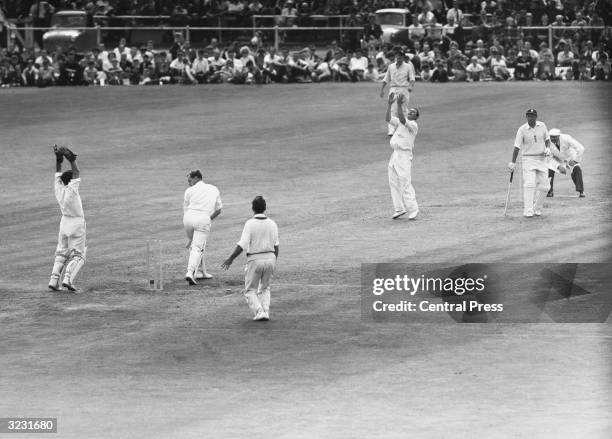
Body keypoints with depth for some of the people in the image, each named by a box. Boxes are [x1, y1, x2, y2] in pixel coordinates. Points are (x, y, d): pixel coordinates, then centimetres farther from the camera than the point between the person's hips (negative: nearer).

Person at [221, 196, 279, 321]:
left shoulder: (250, 224, -12)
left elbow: (242, 245, -18)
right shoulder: (272, 224, 2)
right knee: (265, 288, 22)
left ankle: (259, 312, -8)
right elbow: (276, 246, 8)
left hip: (255, 259, -4)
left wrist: (230, 259, -11)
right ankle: (266, 312, 6)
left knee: (250, 291, 11)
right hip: (270, 259, 4)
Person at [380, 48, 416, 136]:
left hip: (404, 89, -1)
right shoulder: (391, 67, 14)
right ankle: (391, 131, -20)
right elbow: (386, 79, 18)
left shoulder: (408, 67, 6)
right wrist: (382, 89, 11)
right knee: (392, 110, -12)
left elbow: (412, 78, -2)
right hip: (393, 89, 1)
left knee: (403, 110, 2)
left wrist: (410, 86, -21)